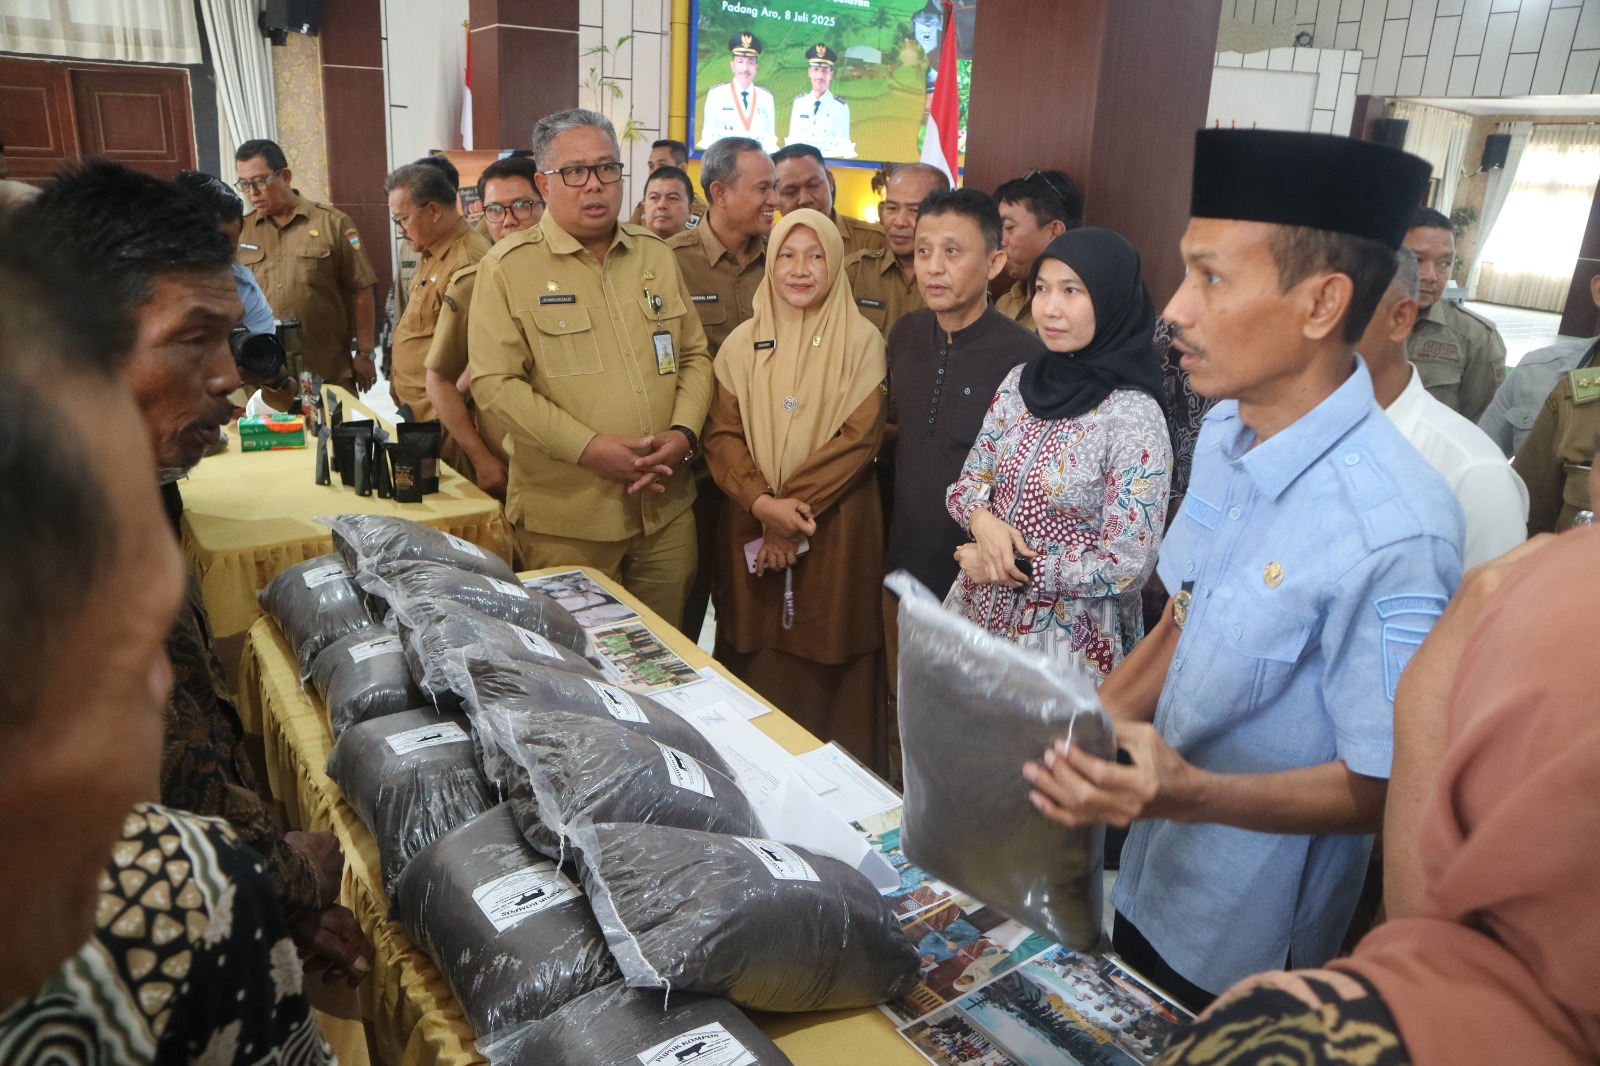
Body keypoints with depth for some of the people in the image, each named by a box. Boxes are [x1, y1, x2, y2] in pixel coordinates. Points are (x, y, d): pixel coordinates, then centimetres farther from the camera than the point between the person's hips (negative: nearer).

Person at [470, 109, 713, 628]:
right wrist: (587, 446, -19)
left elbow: (695, 355, 13)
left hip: (667, 507, 4)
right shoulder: (508, 268, -4)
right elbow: (495, 382, -11)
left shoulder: (655, 255, 11)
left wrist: (684, 432, -6)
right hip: (566, 515, -4)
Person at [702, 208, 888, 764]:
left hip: (836, 531, -2)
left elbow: (859, 438, -9)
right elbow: (721, 435, 1)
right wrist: (763, 502, -15)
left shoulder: (863, 341, -1)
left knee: (828, 669, 3)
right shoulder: (743, 343, 6)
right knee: (755, 668, 9)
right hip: (751, 529, 3)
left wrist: (793, 508, -15)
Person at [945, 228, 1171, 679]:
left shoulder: (1133, 416, -18)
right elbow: (967, 483, 6)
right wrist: (982, 519, -16)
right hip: (982, 614, 6)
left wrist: (1015, 570, -16)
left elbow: (1127, 567, -19)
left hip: (1067, 639, -6)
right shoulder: (1020, 382, -1)